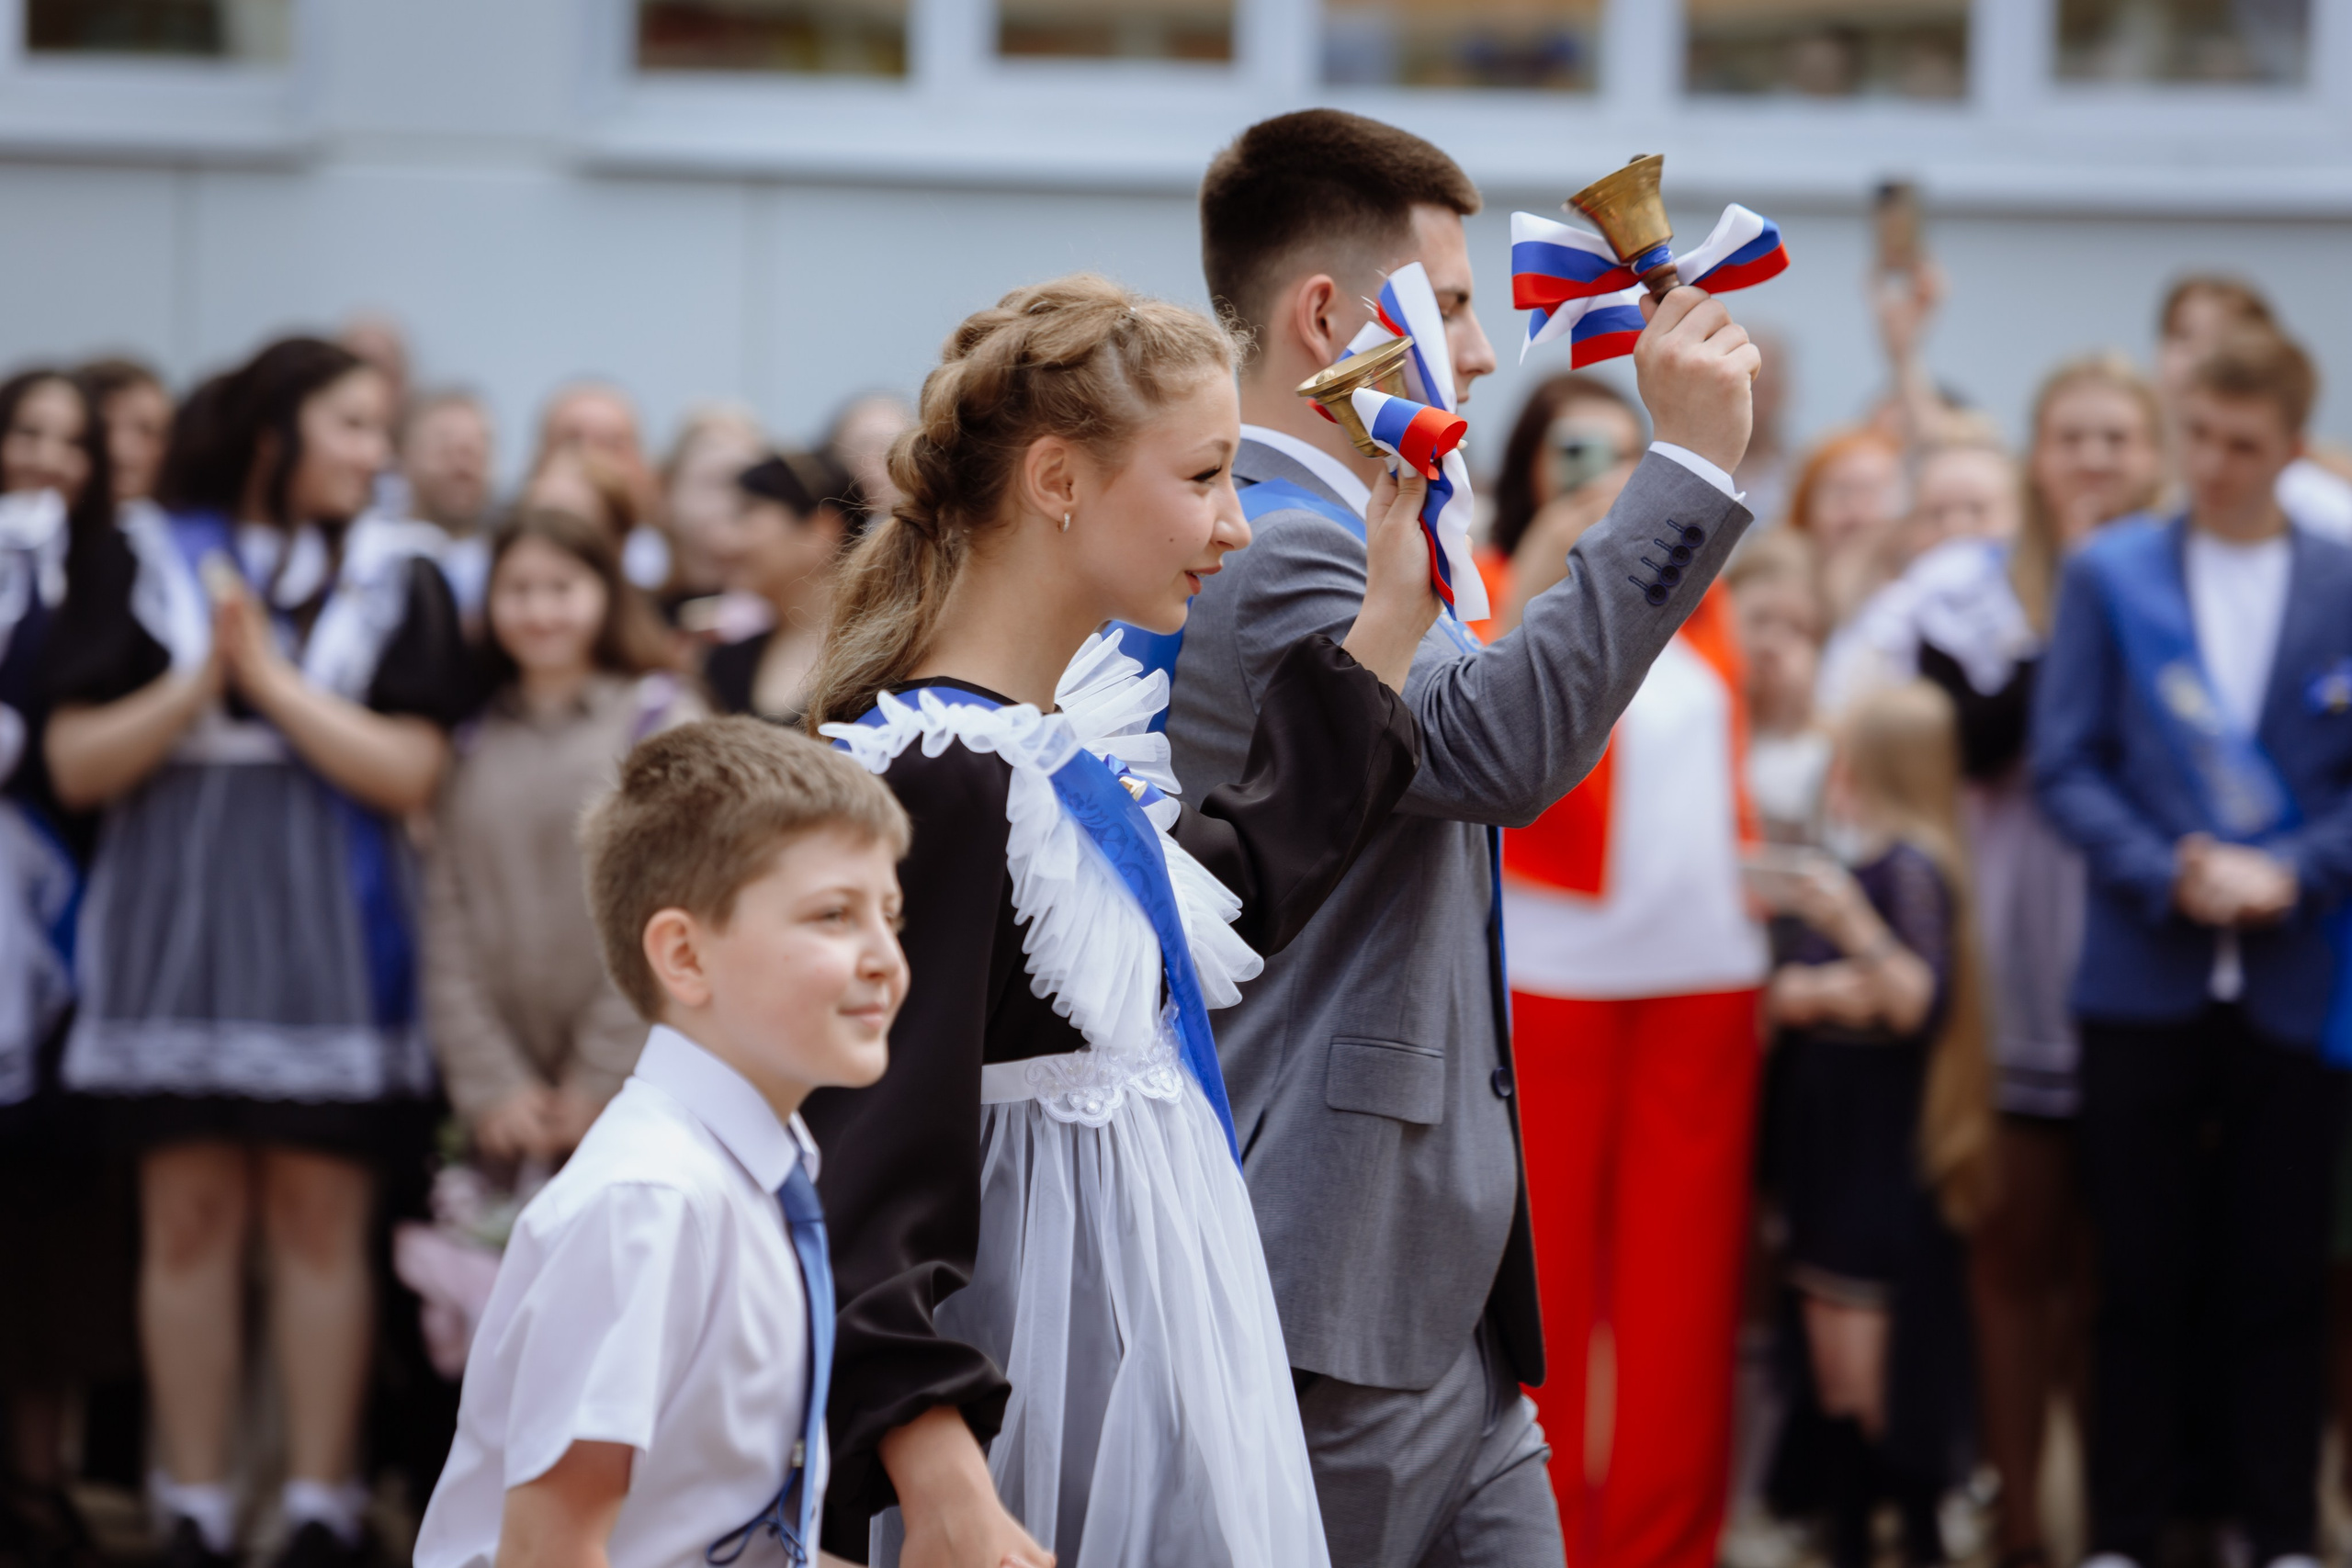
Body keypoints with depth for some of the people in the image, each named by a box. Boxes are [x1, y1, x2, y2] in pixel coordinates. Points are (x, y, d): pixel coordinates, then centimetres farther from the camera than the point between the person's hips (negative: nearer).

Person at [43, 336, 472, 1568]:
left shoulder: (396, 577, 7)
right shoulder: (139, 562, 6)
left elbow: (411, 770, -4)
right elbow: (77, 763, 0)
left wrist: (274, 679, -10)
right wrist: (201, 680, -13)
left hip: (326, 928, 0)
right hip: (171, 921, 0)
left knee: (318, 1221, 0)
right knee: (188, 1220, 1)